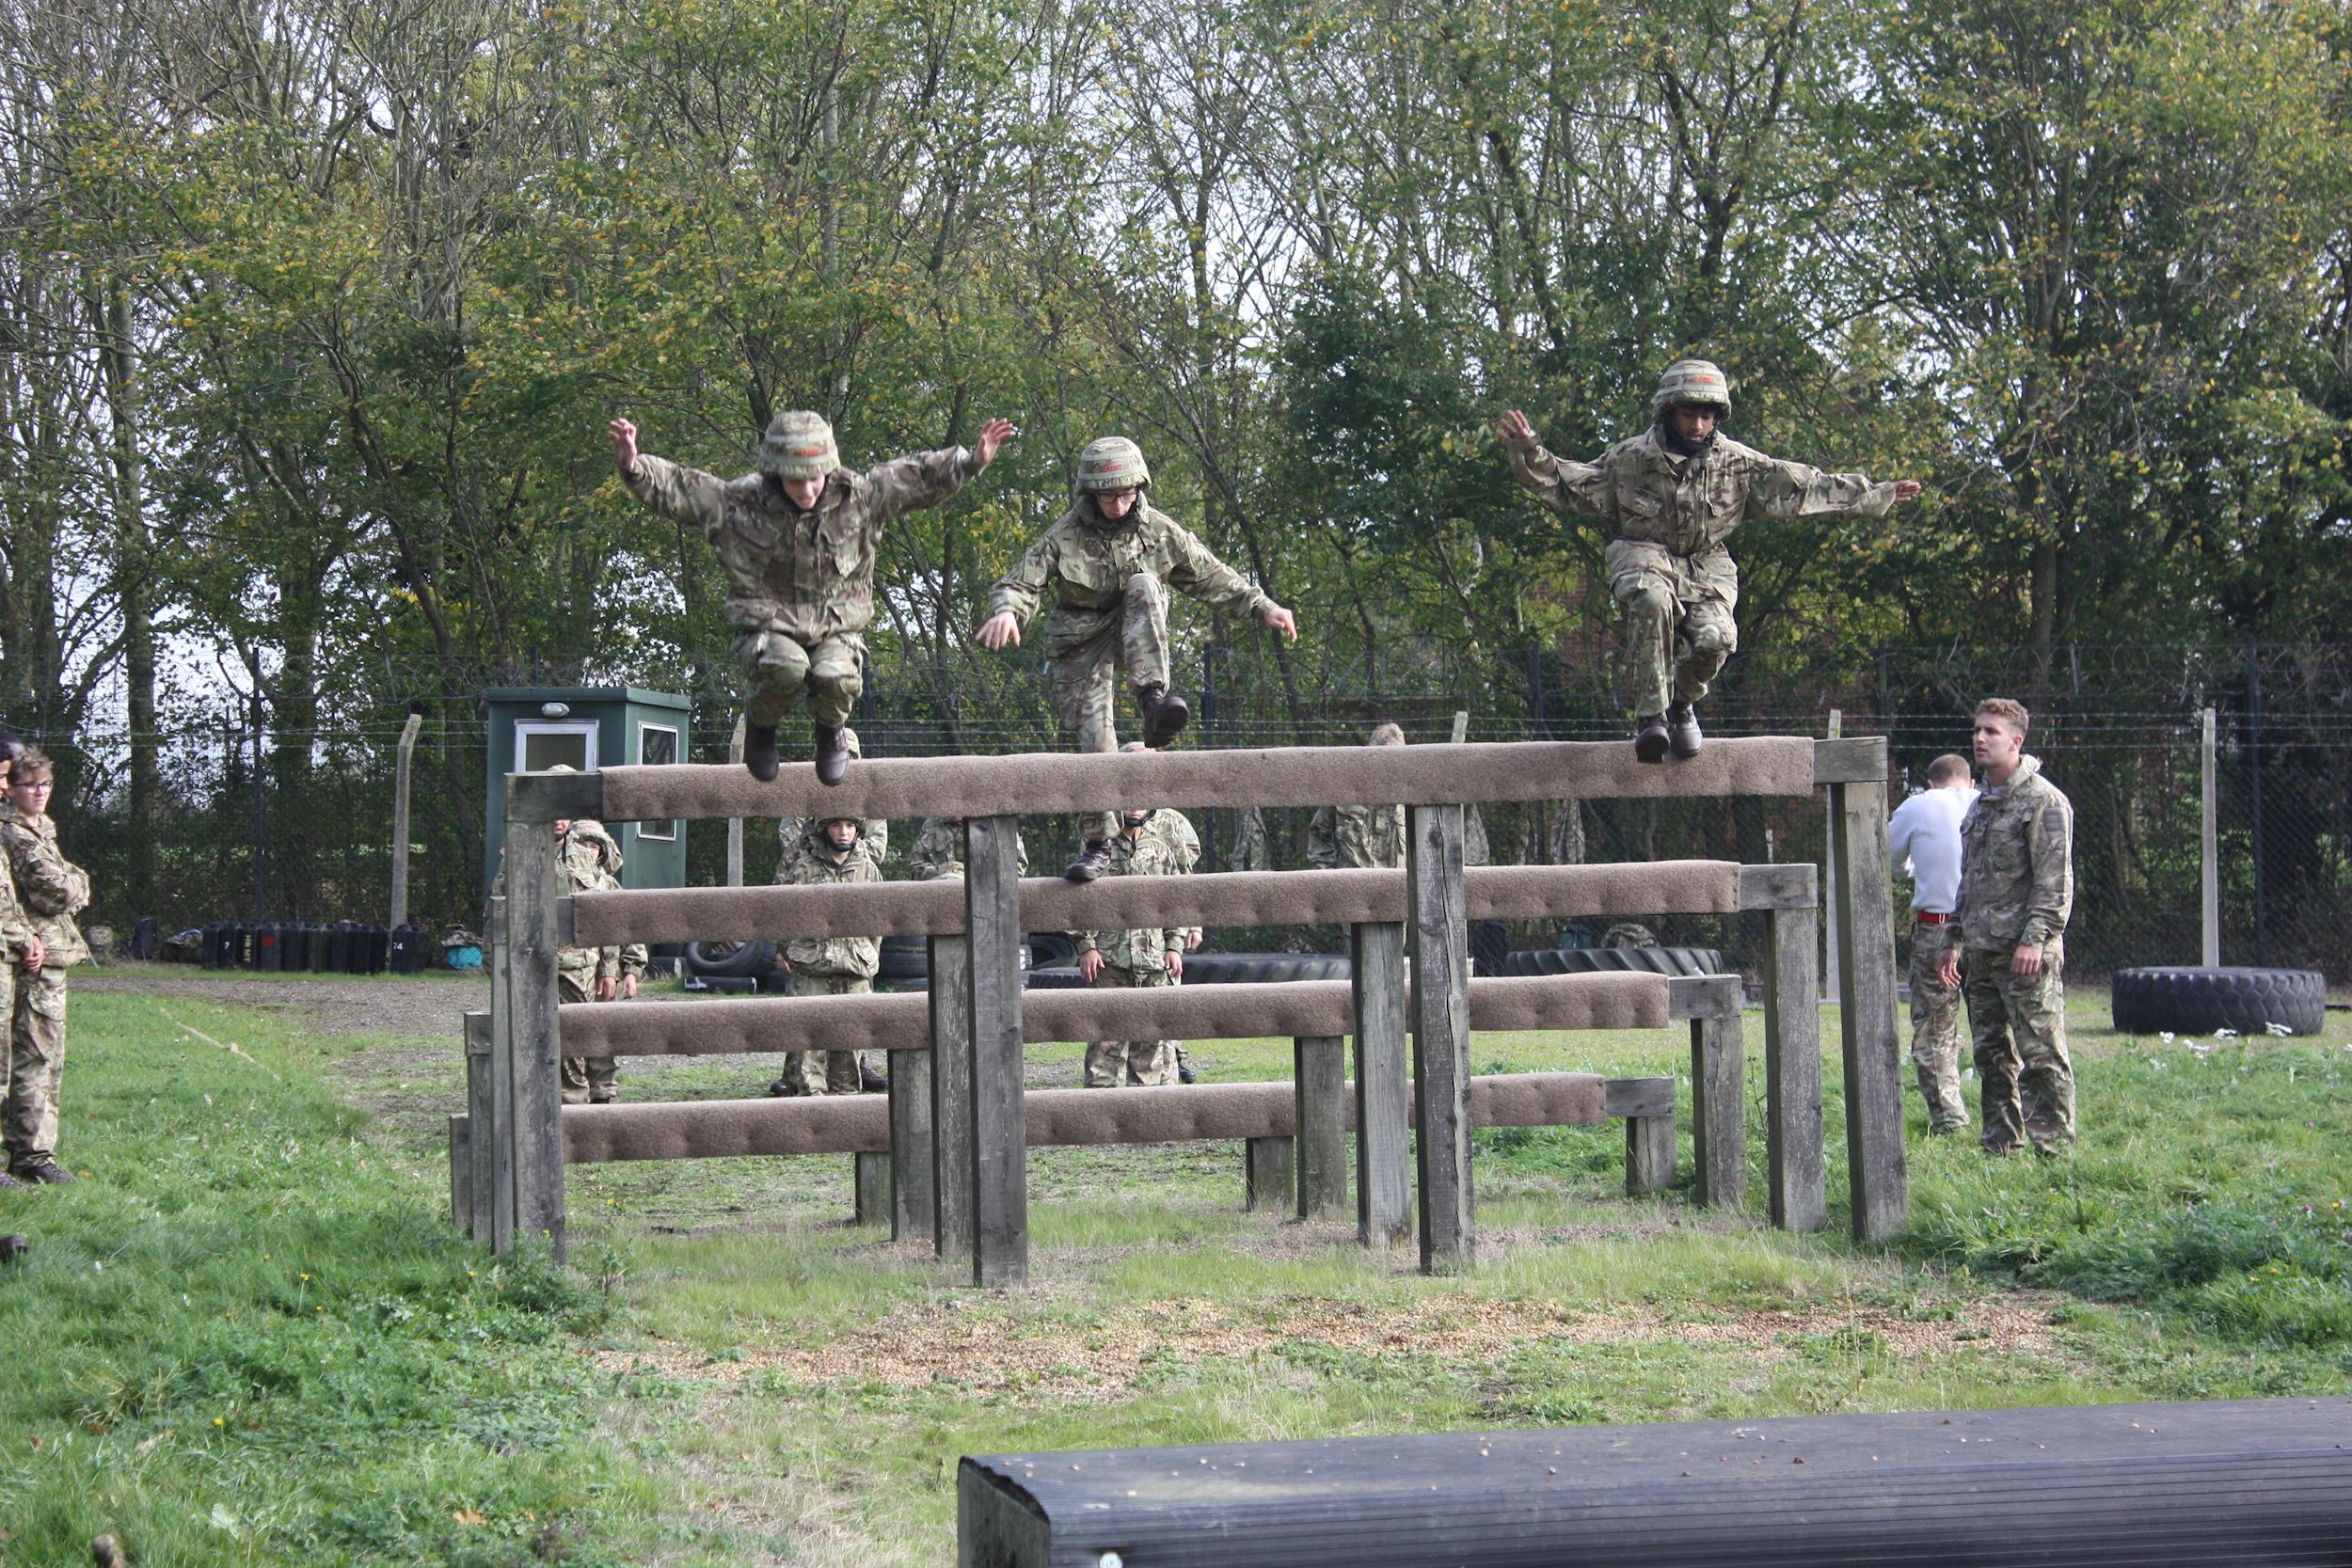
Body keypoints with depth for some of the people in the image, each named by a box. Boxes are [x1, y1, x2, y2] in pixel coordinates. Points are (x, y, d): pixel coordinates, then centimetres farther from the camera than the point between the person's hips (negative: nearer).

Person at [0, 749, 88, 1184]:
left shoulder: (39, 829, 19)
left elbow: (77, 885, 19)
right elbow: (57, 890, -19)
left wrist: (73, 883, -1)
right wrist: (75, 885, 0)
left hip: (49, 954, 10)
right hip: (38, 955, -10)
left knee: (44, 1059, 13)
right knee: (37, 1055, -8)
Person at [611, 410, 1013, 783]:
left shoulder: (859, 497, -6)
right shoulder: (738, 502, -8)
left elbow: (923, 477, 0)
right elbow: (674, 487, -6)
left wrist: (972, 461, -11)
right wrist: (632, 466, -23)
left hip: (836, 631, 1)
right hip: (767, 629, -1)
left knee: (836, 678, -33)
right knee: (787, 669, -36)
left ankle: (830, 729, 6)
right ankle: (761, 724, 1)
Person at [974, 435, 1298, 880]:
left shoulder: (1158, 530, -3)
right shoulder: (1065, 536, -11)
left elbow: (1209, 575, 6)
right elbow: (1021, 583, -16)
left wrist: (1262, 606, 1)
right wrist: (1006, 611, -39)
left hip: (1135, 634, 1)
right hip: (1081, 643, -1)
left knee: (1143, 585, -30)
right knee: (1095, 738, -11)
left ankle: (1153, 699, -41)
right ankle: (1099, 845, 4)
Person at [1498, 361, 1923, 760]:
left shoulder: (1737, 463, 1)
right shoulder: (1630, 458, -3)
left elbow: (1800, 487, 4)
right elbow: (1570, 486, 1)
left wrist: (1876, 497, 2)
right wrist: (1529, 453, -14)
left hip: (1706, 567, 2)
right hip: (1644, 558, -2)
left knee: (1715, 639, -26)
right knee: (1652, 602, -38)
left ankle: (1681, 704, 9)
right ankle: (1650, 714, -30)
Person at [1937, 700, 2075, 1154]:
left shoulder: (2044, 801, -7)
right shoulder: (1980, 806, 19)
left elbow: (2054, 879, -13)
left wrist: (2035, 938, -20)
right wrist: (1958, 940, 20)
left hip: (2027, 953, -8)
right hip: (1982, 954, 8)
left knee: (2041, 1054, -8)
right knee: (1992, 1056, 10)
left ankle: (2053, 1145, -7)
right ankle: (2000, 1143, 15)